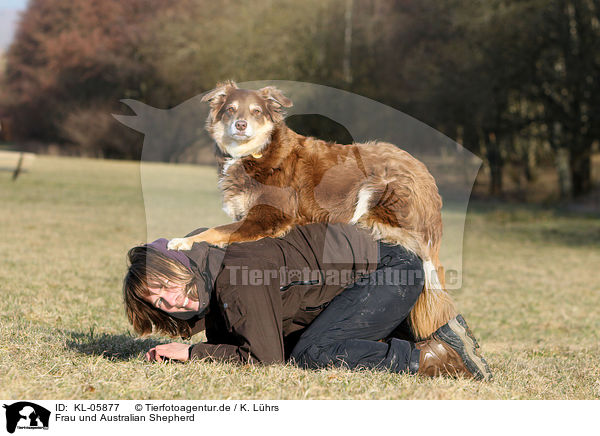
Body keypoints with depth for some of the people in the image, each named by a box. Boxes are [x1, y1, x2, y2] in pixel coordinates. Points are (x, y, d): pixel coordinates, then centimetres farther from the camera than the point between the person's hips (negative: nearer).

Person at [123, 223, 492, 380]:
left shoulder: (237, 281, -23)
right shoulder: (211, 285, 5)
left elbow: (267, 359, -23)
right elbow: (229, 346, 13)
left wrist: (192, 353, -16)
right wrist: (169, 353, -4)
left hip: (390, 270, -10)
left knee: (310, 354, -22)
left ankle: (433, 357, -13)